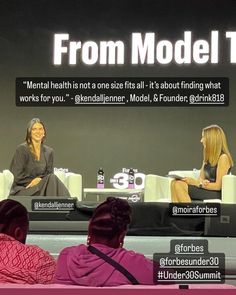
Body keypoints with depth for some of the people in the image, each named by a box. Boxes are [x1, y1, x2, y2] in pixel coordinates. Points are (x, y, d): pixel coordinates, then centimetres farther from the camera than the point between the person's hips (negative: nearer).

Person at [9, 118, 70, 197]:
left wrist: (39, 180, -12)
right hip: (22, 190, -5)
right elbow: (18, 176, -8)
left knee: (53, 180, -29)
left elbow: (49, 174, 7)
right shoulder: (22, 149, -4)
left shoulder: (49, 152, 12)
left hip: (40, 188, 5)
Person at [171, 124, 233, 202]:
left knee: (180, 186, -25)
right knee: (175, 183, -16)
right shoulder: (208, 157, 18)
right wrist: (201, 183, -10)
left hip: (217, 194, -8)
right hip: (206, 190, 8)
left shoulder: (223, 157, -9)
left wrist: (195, 182, -15)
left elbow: (218, 186, -12)